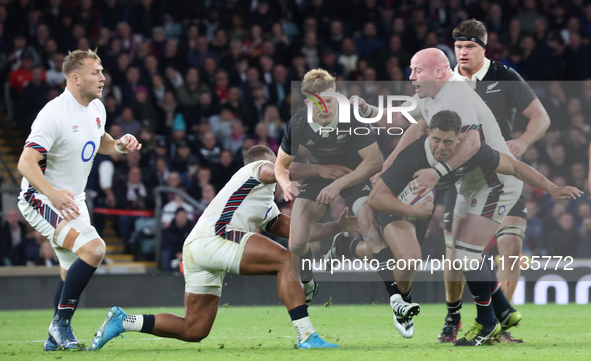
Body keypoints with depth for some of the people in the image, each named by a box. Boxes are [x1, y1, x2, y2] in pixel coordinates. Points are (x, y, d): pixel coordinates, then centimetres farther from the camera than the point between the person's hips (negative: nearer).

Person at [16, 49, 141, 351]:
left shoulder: (96, 109, 3)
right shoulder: (54, 114, -24)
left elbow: (100, 142, 24)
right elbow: (26, 162, -31)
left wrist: (119, 145, 0)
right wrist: (52, 193, -47)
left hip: (72, 201, 9)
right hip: (42, 199, -9)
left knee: (73, 273, 15)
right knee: (93, 248, -27)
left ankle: (55, 339, 29)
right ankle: (61, 322, -17)